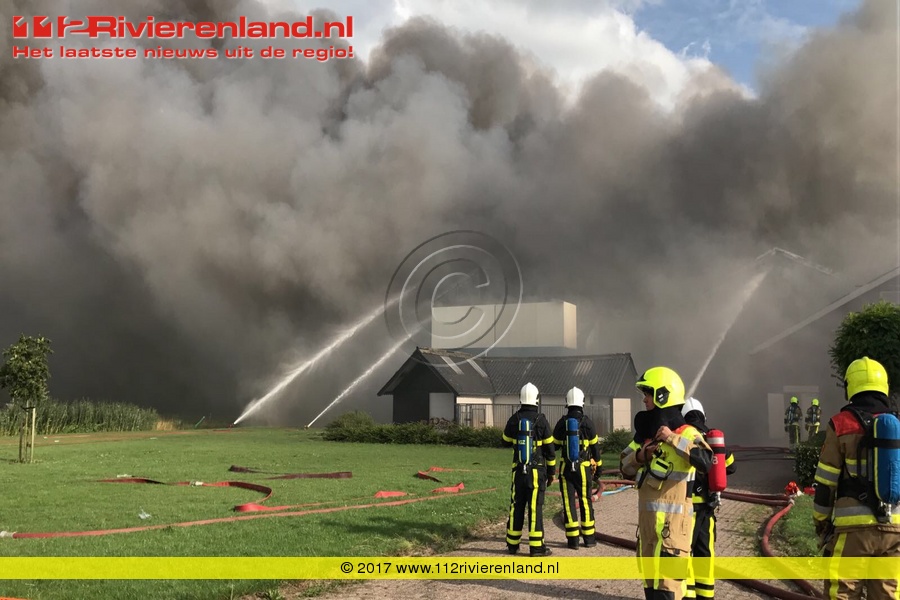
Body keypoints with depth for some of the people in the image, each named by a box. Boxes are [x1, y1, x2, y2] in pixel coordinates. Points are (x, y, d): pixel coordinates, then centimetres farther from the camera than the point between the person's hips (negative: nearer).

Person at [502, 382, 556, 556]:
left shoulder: (514, 419, -2)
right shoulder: (541, 420, -9)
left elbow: (506, 441, 16)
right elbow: (549, 448, -5)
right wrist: (551, 471, 5)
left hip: (518, 470, 3)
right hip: (537, 471, -3)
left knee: (516, 506, 11)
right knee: (535, 507, -1)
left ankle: (513, 544, 17)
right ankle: (536, 546, -1)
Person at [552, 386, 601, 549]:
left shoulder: (562, 422, -2)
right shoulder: (587, 422, -5)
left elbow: (554, 444, 6)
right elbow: (595, 445, 1)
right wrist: (598, 465, 13)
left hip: (566, 468, 0)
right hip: (584, 468, 0)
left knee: (569, 502, 4)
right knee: (585, 501, 9)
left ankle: (573, 539, 2)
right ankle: (589, 537, 13)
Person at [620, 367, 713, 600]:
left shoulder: (685, 433, -9)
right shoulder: (647, 433, 15)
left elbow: (705, 461, -28)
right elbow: (626, 468, 17)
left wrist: (673, 439, -27)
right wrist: (640, 455, -3)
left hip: (671, 520, -8)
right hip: (648, 518, 8)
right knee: (650, 580, 17)